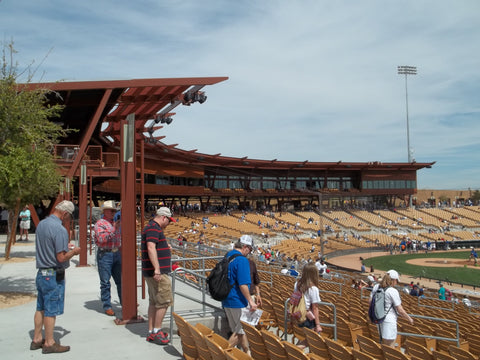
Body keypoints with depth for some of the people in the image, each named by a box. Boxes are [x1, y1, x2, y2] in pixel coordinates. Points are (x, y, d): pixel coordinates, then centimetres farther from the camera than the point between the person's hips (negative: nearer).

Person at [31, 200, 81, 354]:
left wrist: (66, 249, 15)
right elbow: (61, 258, -22)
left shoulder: (41, 224, 7)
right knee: (51, 310, 2)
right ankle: (49, 343, 12)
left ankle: (37, 339, 26)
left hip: (41, 273, 8)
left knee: (41, 308, 17)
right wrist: (74, 251, -4)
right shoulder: (60, 229, -20)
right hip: (54, 275, -8)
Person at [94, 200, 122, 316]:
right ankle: (107, 306, 7)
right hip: (104, 254, -6)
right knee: (105, 282, 0)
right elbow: (102, 238, -21)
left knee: (120, 280, 11)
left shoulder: (116, 223, 16)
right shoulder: (100, 223, -6)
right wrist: (113, 229, -25)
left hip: (116, 254, 7)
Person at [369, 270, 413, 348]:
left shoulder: (376, 287, 0)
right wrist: (409, 319, 2)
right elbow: (400, 310, -14)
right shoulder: (393, 291, -19)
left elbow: (370, 301, 8)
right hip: (389, 320, -7)